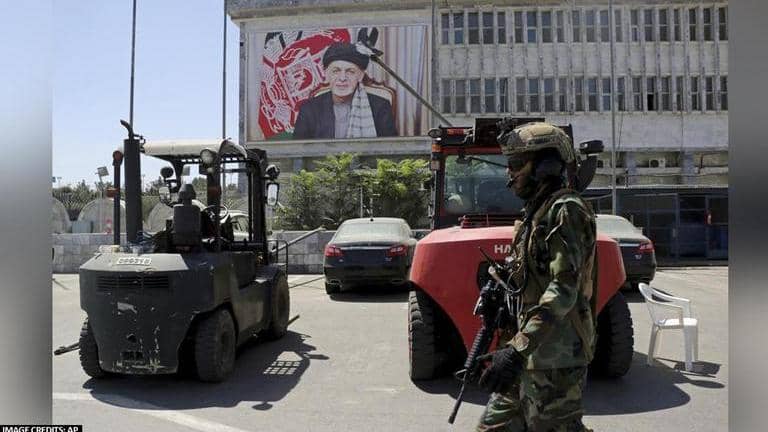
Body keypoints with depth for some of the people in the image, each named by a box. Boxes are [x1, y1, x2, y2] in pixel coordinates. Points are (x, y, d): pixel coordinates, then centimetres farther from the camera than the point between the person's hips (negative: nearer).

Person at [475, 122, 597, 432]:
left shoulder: (566, 211, -14)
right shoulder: (538, 211, 16)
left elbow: (563, 290, -24)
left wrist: (517, 350, -28)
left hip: (556, 357, -9)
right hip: (532, 351, 9)